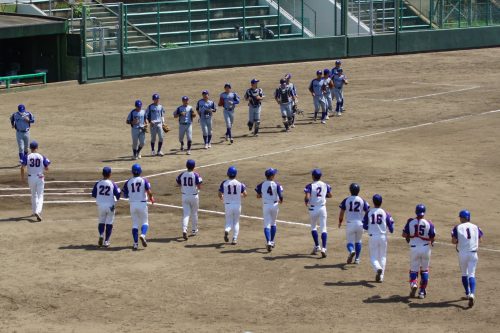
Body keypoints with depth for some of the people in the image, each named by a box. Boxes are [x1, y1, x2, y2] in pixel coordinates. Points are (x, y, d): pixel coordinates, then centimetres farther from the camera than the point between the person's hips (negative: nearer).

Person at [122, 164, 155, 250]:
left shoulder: (128, 182, 4)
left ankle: (135, 243, 0)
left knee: (135, 224, 9)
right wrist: (151, 198, 7)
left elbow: (125, 195, 5)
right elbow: (149, 192, -13)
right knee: (145, 222, 11)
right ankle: (143, 235, -19)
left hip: (132, 204, 2)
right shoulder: (144, 181, -3)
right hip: (142, 204, -2)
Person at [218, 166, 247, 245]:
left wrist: (222, 198, 17)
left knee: (229, 222, 11)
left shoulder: (224, 183, -5)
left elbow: (220, 194, -6)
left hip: (228, 205, 0)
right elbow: (245, 194, -7)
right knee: (236, 222, 14)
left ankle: (226, 230, -22)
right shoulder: (239, 184, -4)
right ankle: (234, 239, 7)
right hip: (237, 205, 0)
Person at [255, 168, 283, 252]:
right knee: (273, 223, 20)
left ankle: (268, 242, -21)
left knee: (267, 225, -1)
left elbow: (258, 196, 0)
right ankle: (272, 242, 28)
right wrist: (280, 201, 10)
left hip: (266, 206, 0)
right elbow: (281, 196, -12)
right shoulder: (277, 185, -8)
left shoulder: (261, 185, -4)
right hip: (274, 205, 0)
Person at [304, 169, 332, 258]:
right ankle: (323, 248, -13)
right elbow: (330, 195, 11)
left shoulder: (310, 186, -10)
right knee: (323, 228, 2)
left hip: (313, 208, -2)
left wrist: (306, 202, 1)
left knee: (313, 227, 19)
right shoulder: (325, 185, 1)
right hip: (322, 208, 2)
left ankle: (317, 246, 14)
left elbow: (307, 197, -20)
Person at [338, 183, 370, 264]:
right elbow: (367, 212, 1)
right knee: (358, 241, 19)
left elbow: (341, 213, -1)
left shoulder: (346, 200, -2)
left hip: (350, 224, -2)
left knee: (350, 241, 4)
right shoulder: (362, 201, 1)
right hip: (360, 224, 2)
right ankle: (357, 259, 18)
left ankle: (351, 251, -28)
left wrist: (340, 222, 15)